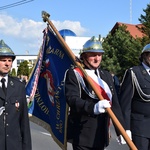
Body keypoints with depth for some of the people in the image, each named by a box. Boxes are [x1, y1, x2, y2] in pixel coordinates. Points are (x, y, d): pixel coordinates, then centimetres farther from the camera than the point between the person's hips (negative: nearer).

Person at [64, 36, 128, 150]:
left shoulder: (106, 75, 13)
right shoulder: (74, 74, -6)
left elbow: (115, 103, 14)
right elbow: (72, 99, -20)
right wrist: (93, 107, -38)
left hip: (102, 134, 6)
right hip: (82, 135, -5)